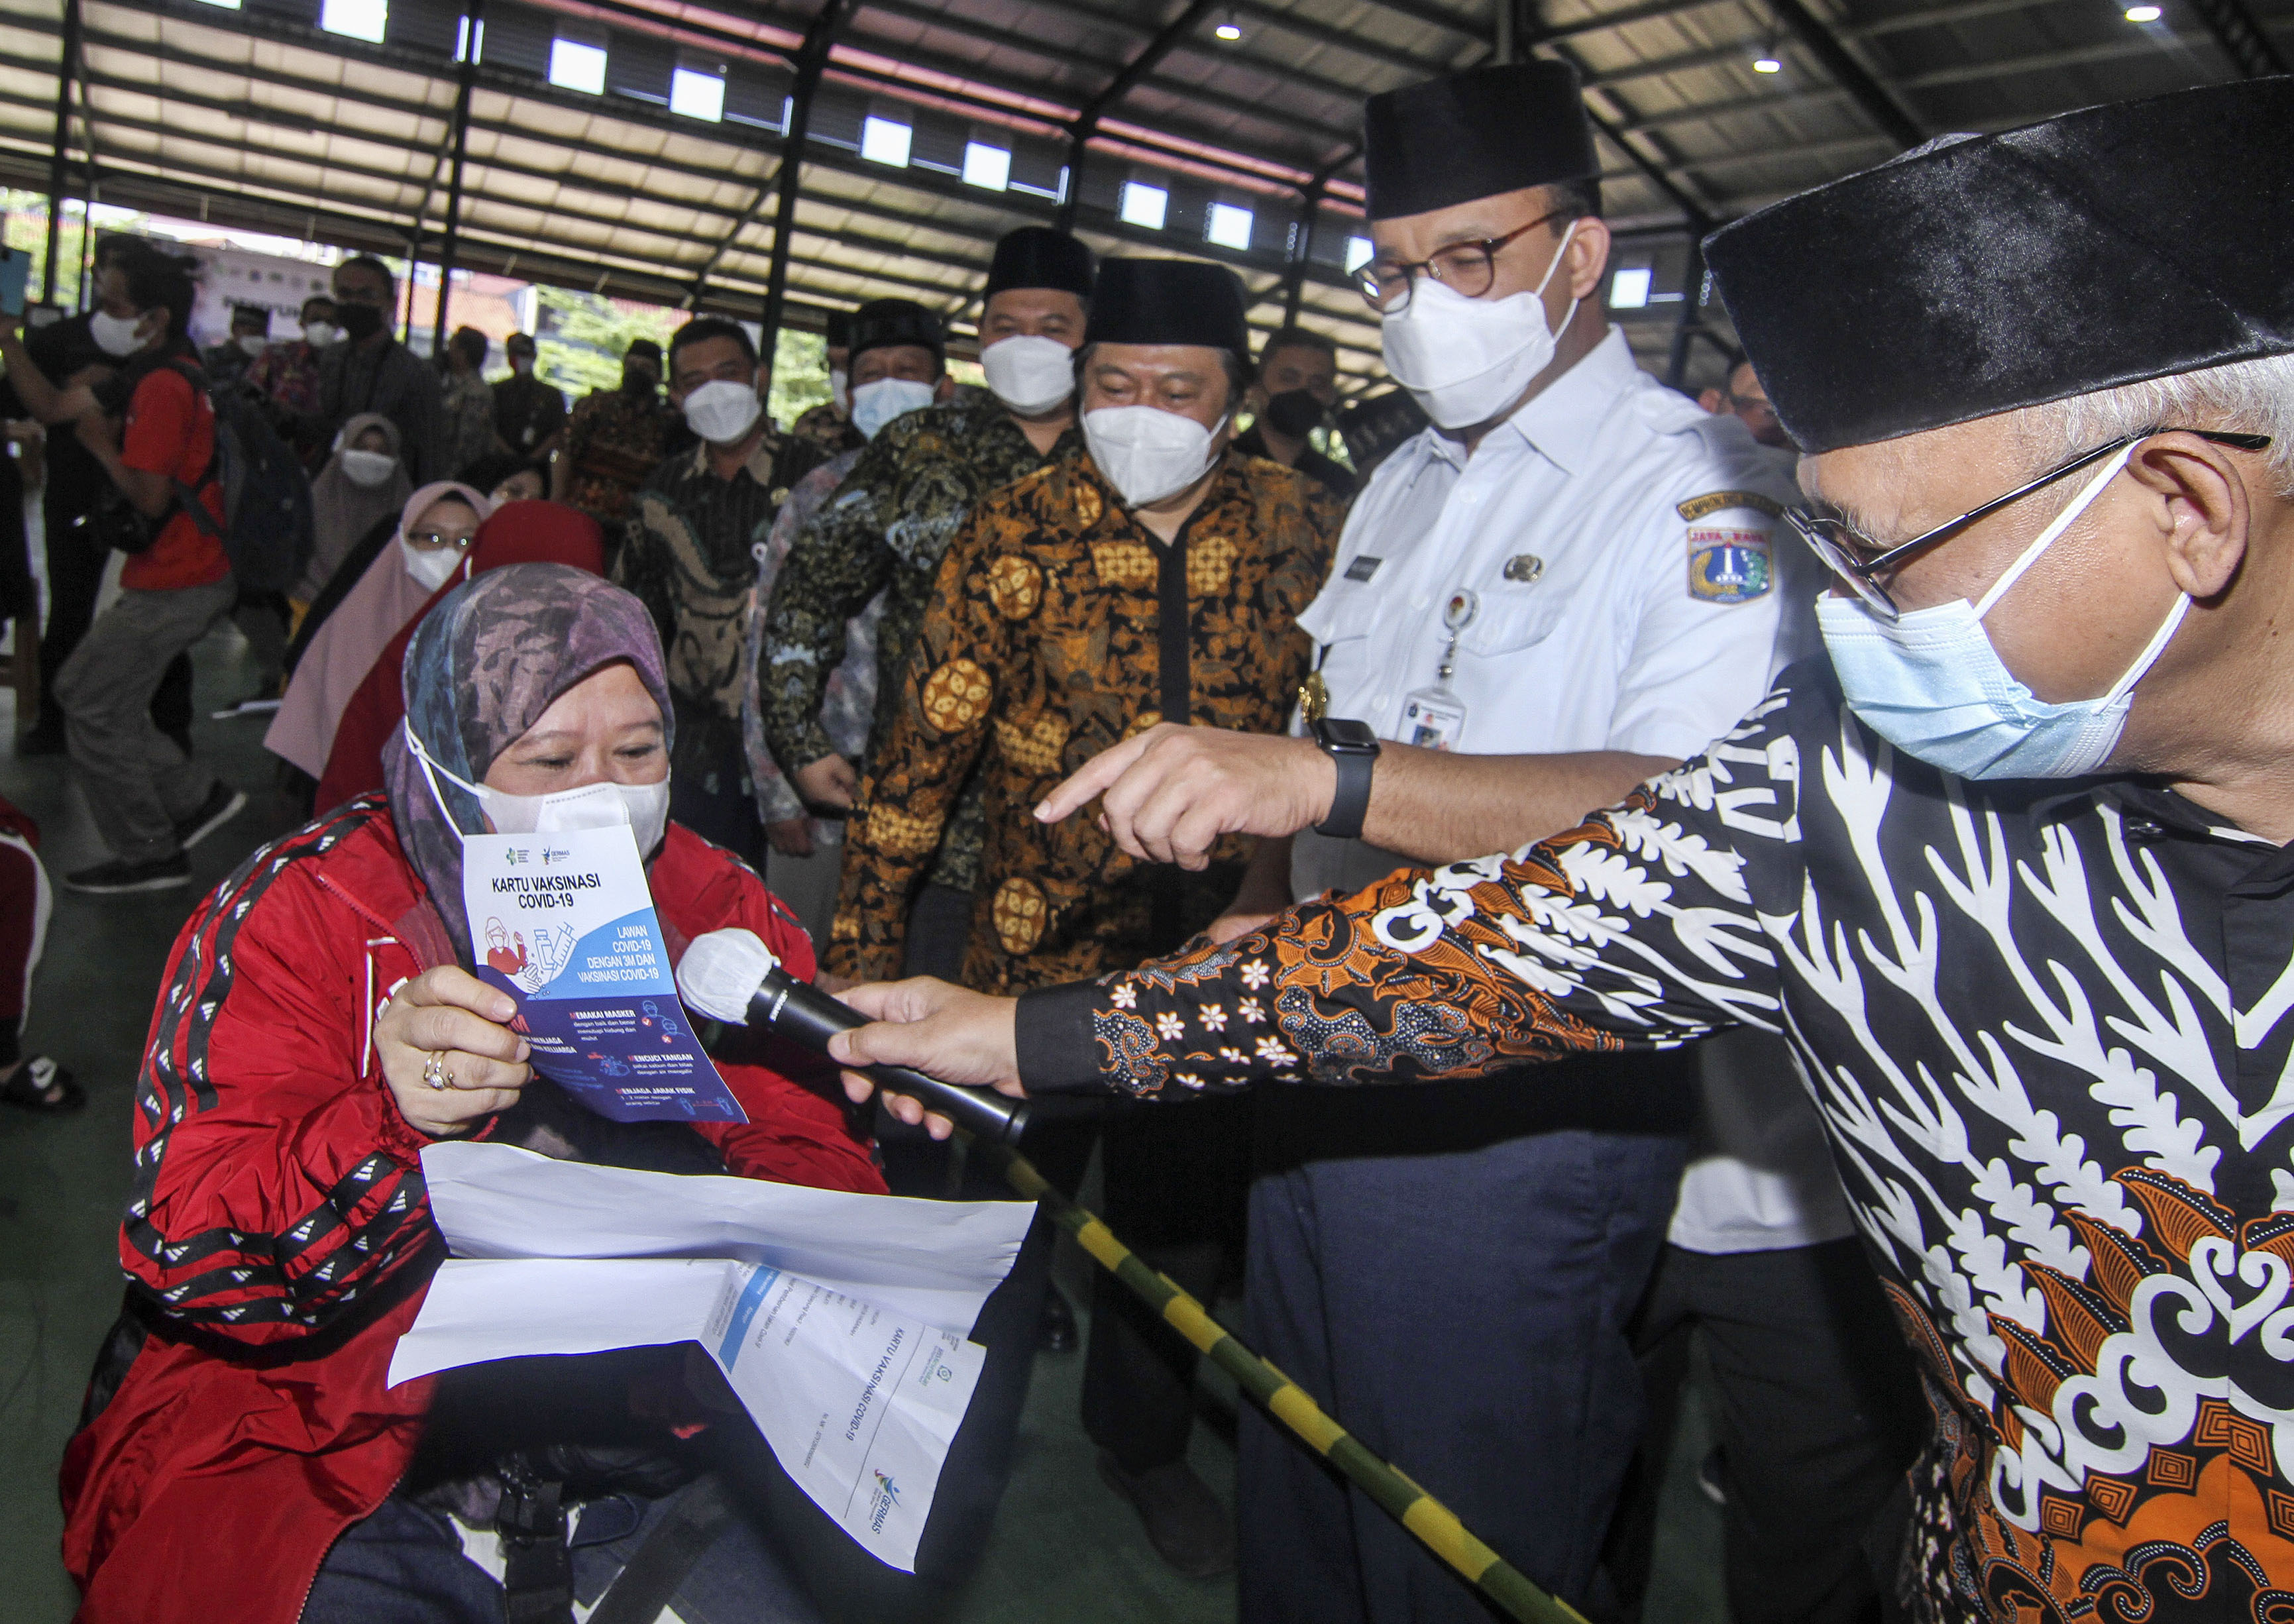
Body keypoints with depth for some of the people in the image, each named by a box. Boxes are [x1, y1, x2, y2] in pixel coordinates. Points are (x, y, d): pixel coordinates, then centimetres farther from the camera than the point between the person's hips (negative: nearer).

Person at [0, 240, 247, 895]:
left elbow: (152, 497, -24)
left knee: (95, 712, 0)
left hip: (173, 586, -10)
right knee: (81, 690, 19)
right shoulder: (150, 375, 14)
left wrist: (102, 444, -10)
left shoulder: (163, 385, -19)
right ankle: (197, 797, 21)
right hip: (187, 576, 10)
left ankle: (149, 855, 10)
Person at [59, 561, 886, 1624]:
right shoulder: (304, 913, -7)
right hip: (321, 1449, -1)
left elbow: (815, 1159, 3)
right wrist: (393, 1129, -33)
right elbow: (186, 1251, -15)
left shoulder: (713, 910, 1)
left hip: (631, 1446, 2)